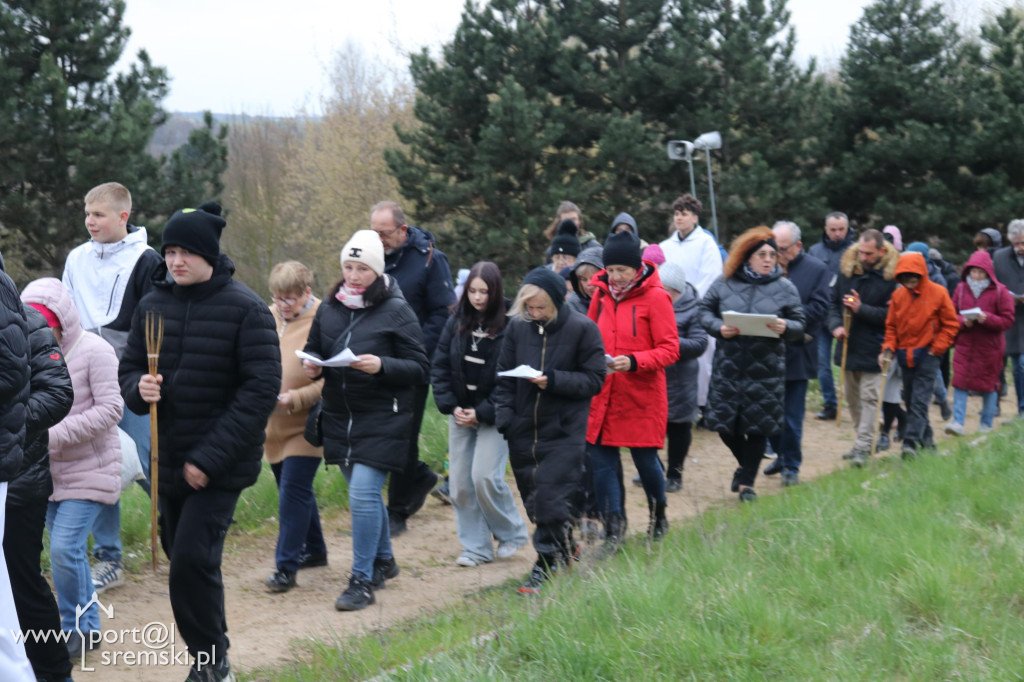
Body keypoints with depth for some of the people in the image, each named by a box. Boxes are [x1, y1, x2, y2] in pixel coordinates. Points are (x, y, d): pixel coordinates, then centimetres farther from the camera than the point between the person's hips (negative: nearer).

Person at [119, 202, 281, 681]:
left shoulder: (245, 308, -12)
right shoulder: (153, 305, 4)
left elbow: (261, 388, -15)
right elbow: (129, 370, 13)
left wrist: (211, 457, -18)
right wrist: (139, 389, -14)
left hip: (221, 465, -6)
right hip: (169, 459, 6)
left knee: (192, 560, -14)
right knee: (181, 556, 14)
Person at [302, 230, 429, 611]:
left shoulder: (396, 312, -7)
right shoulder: (329, 309, 7)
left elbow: (420, 369, -8)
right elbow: (313, 348, 21)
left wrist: (382, 366, -24)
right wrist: (312, 365, -3)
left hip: (382, 420, -6)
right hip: (339, 418, 6)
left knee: (363, 493, -13)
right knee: (365, 493, 17)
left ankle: (362, 580, -7)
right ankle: (384, 560, 36)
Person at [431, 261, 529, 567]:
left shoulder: (509, 325, -13)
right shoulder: (456, 322, 3)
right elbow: (439, 367, 7)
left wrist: (482, 412, -13)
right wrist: (451, 406, -5)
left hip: (493, 417, -5)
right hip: (460, 415, 5)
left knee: (485, 476, -14)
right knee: (460, 482, 2)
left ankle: (512, 533, 10)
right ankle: (476, 548, 14)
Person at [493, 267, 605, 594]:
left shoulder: (582, 329, -8)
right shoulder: (517, 327, 3)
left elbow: (594, 379, -7)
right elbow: (503, 377, 10)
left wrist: (553, 381, -19)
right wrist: (504, 418, -1)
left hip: (564, 432, -5)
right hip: (524, 432, 5)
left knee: (552, 500, -10)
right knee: (534, 502, 12)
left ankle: (545, 567, 0)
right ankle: (565, 549, 33)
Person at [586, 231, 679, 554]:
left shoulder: (655, 298, -9)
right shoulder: (601, 294, 6)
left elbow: (670, 350, -10)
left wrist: (634, 362, -24)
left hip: (642, 395, -4)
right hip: (604, 394, 4)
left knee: (645, 459, 7)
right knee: (601, 459, -1)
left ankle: (658, 515, 33)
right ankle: (613, 528, 7)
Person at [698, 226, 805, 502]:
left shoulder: (785, 288, 4)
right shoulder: (725, 282, 4)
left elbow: (799, 325, 5)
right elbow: (705, 311, 8)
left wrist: (785, 327, -17)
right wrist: (719, 328, -12)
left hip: (766, 369, -1)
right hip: (729, 365, 1)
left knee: (758, 427, 1)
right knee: (723, 422, 4)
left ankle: (747, 482, 14)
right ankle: (746, 465, 32)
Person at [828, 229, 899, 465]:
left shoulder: (891, 276, -13)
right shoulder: (847, 269, 3)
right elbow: (833, 301, 10)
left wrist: (861, 309, -20)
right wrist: (835, 325, -6)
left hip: (873, 349, -6)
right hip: (848, 345, 6)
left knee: (869, 397, -5)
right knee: (852, 397, 15)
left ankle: (862, 446, -3)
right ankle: (862, 439, 29)